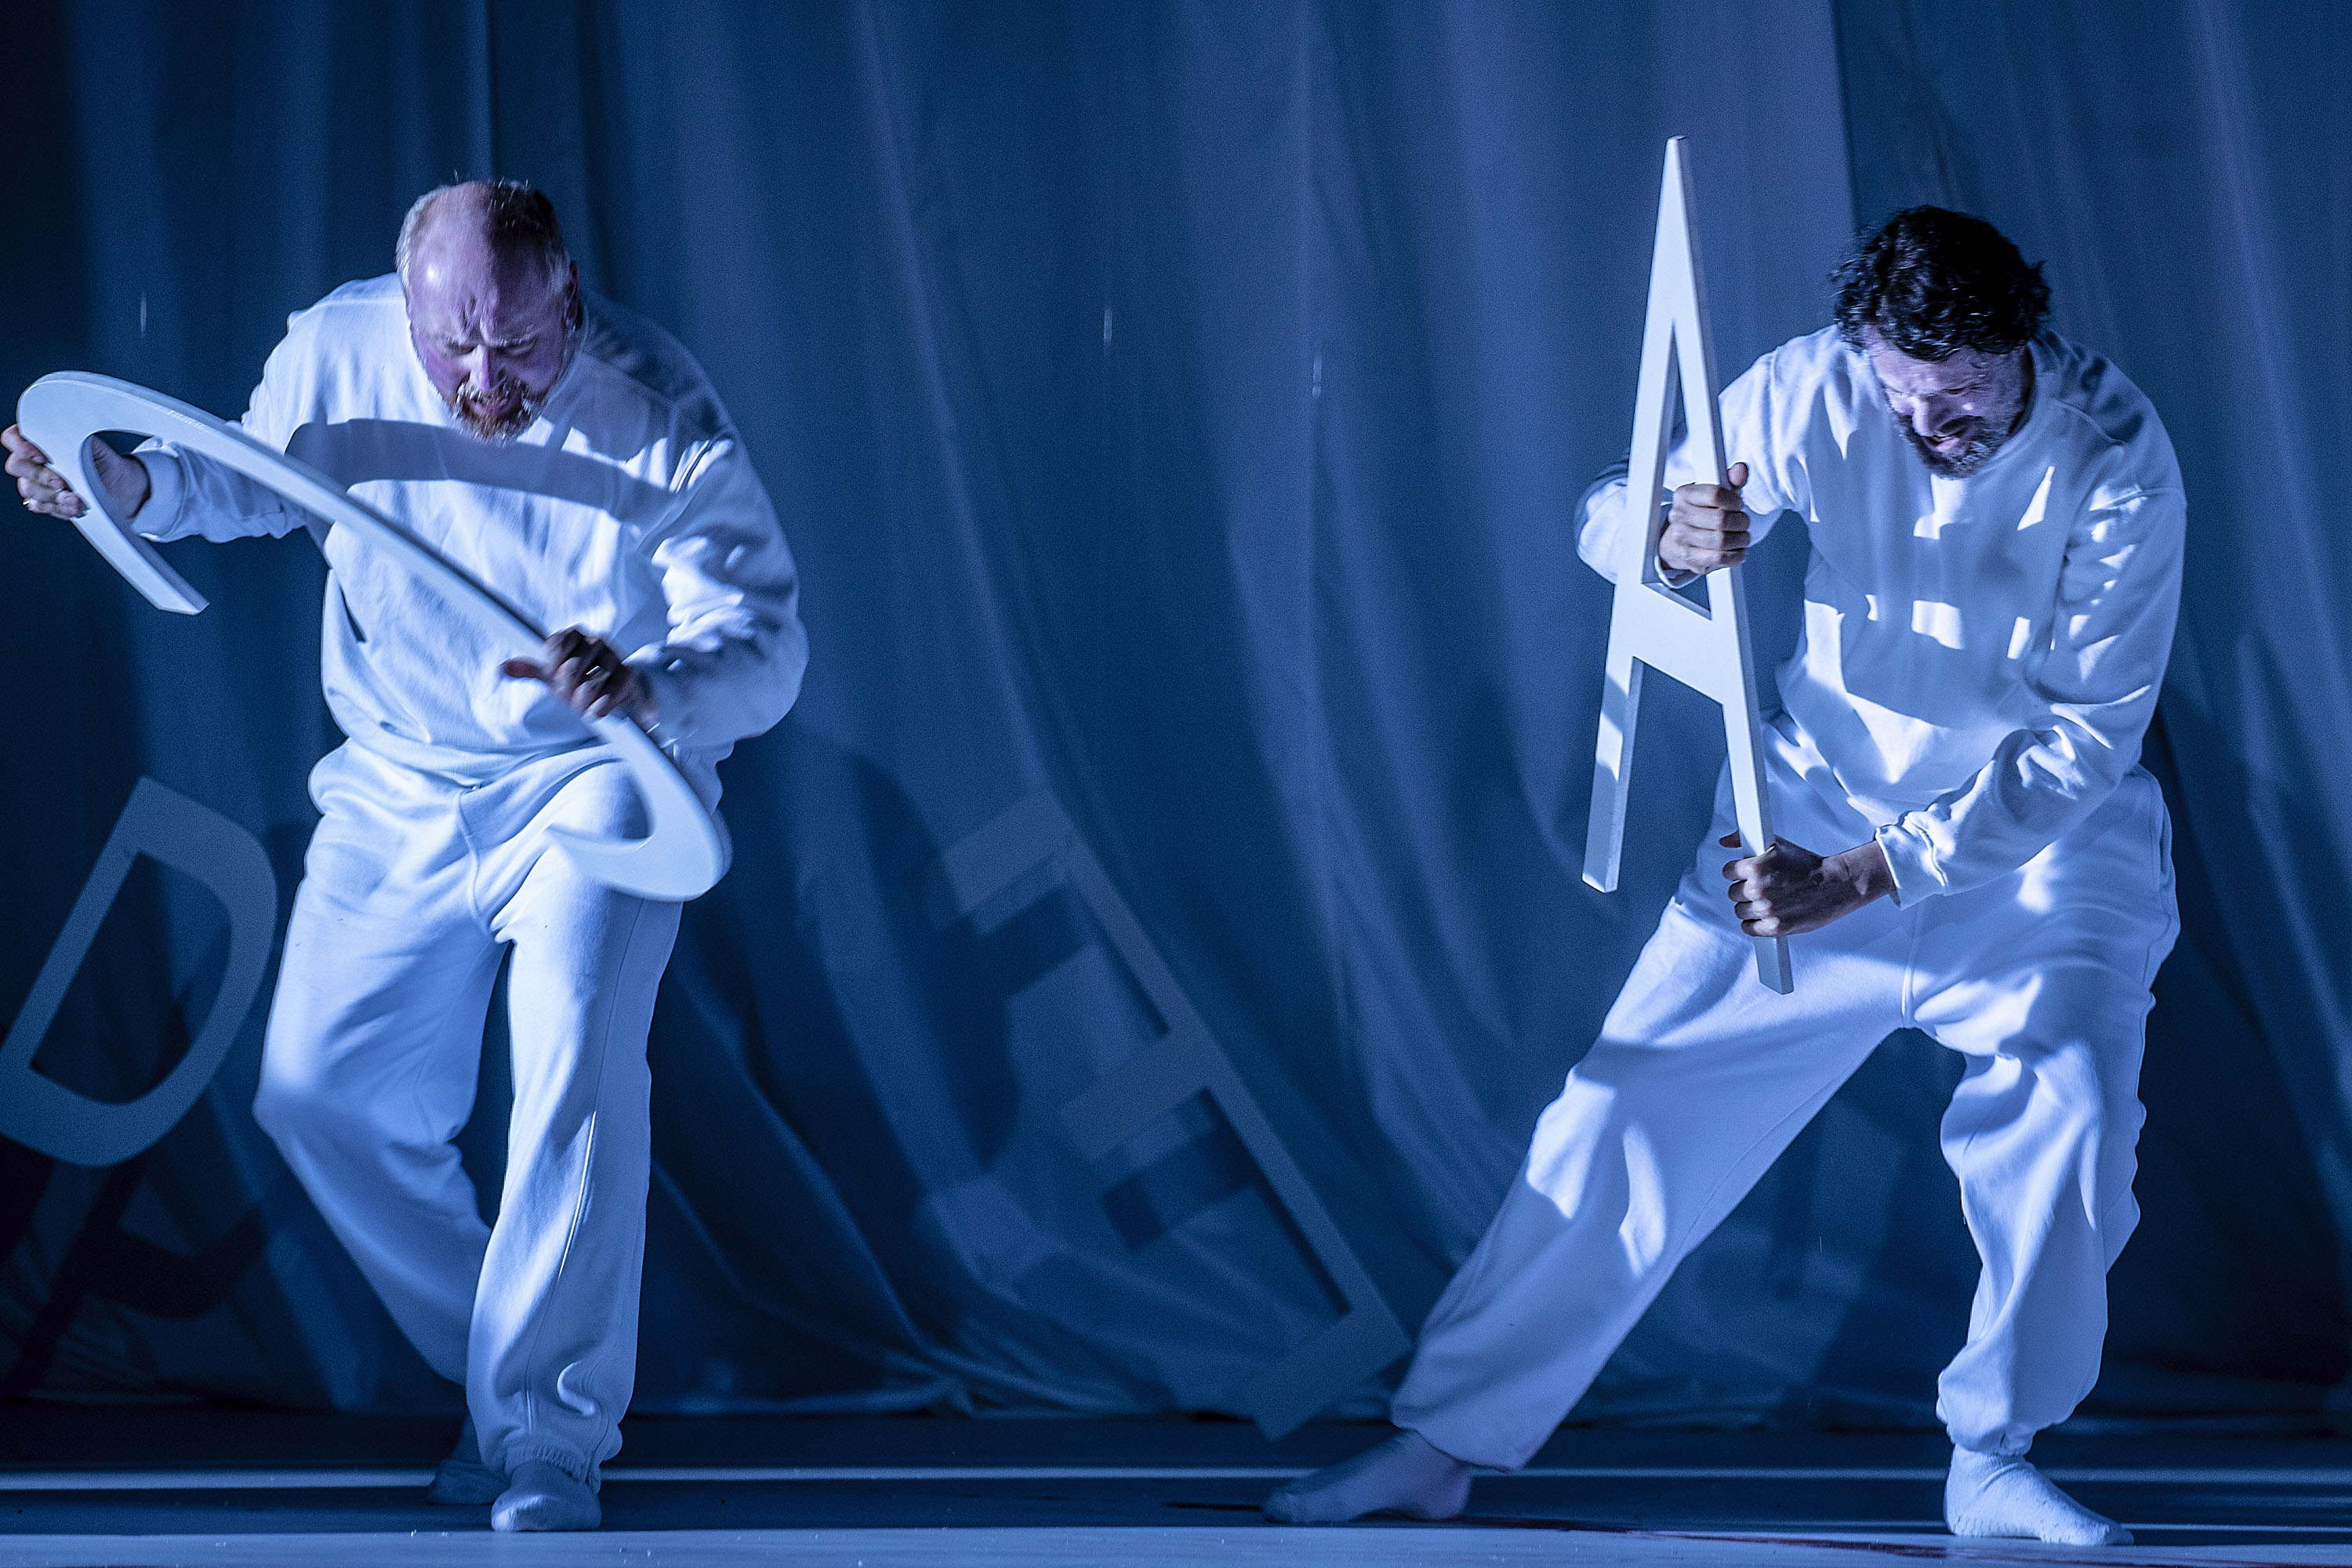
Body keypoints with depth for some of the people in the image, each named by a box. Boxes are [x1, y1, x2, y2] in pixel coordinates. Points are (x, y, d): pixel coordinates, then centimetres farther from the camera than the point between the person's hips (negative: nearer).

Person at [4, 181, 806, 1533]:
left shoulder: (659, 416, -24)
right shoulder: (336, 355, -14)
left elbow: (765, 646, -26)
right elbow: (251, 479, 9)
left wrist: (652, 686, -49)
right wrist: (136, 486, -13)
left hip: (595, 774, -4)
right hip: (400, 780, 4)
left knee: (578, 1063, -23)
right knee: (323, 1092, 1)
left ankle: (550, 1443, -11)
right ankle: (499, 1366, 23)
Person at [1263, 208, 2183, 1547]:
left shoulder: (2115, 458, -23)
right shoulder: (1815, 390, -17)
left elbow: (2083, 739, -25)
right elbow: (1606, 520, -8)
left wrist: (1855, 880, -33)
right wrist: (1671, 535, -35)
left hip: (2041, 836, -2)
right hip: (1819, 810, 2)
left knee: (2067, 1098, -26)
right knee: (1637, 1107, -5)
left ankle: (1994, 1463, -7)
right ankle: (1443, 1446, 5)